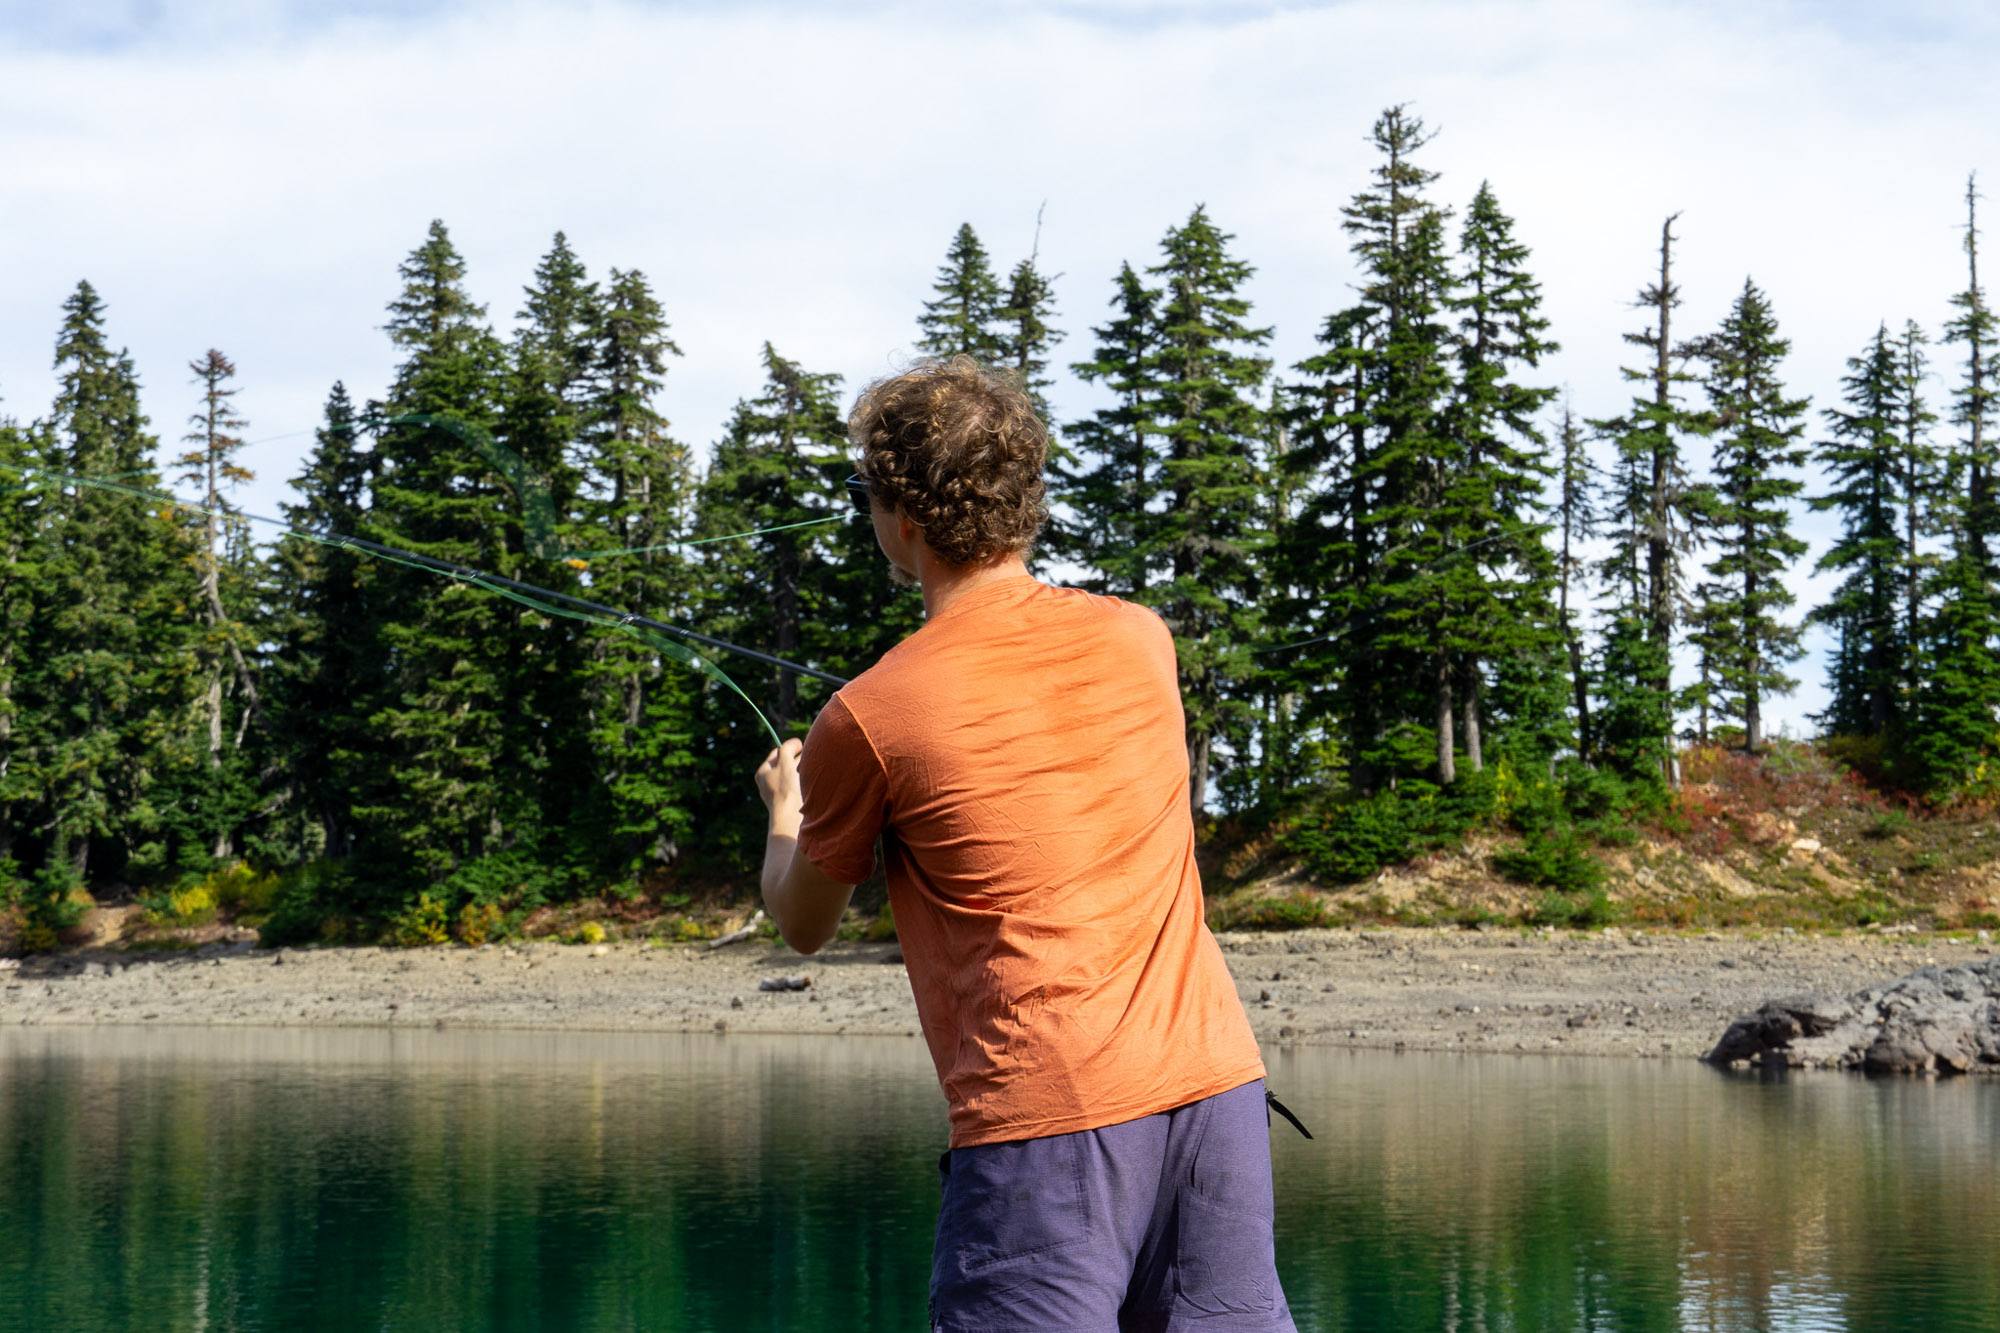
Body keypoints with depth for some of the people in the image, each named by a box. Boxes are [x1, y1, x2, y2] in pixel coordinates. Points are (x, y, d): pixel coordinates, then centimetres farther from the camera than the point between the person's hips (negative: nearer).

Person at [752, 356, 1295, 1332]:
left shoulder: (868, 718, -5)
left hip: (1044, 1116, -5)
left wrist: (785, 808, 33)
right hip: (1213, 1085, 5)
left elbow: (803, 926, 12)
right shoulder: (1139, 637, 9)